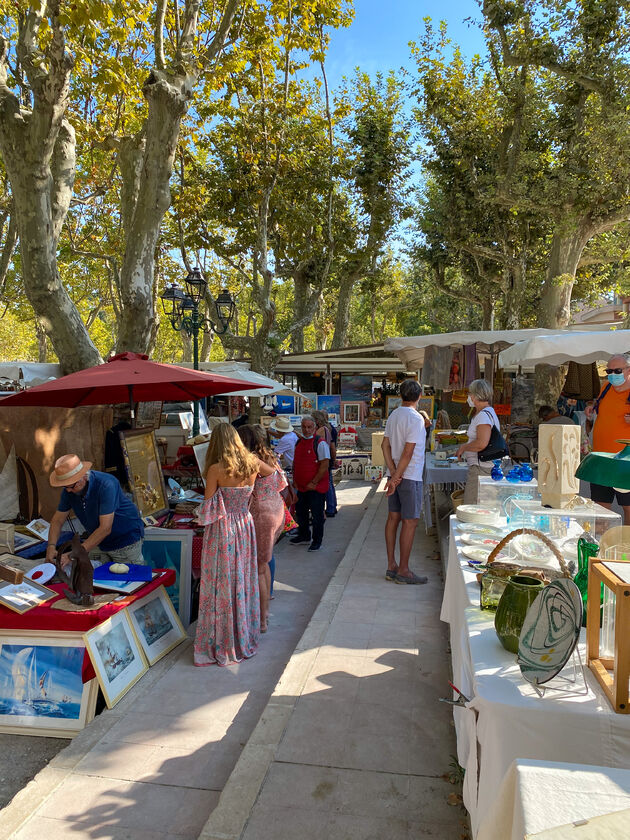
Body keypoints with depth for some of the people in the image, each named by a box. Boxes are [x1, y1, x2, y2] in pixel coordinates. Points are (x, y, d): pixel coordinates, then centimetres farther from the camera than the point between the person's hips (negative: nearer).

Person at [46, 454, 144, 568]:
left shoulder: (106, 485, -31)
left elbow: (105, 528, -34)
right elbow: (57, 520, 1)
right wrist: (51, 546, -18)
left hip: (127, 540, -6)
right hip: (99, 542, 6)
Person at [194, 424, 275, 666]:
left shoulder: (216, 469, -15)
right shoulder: (252, 463, -1)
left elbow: (207, 508, -11)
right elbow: (275, 473, 19)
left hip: (222, 529, -5)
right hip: (245, 525, 5)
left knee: (221, 585, 5)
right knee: (244, 582, 16)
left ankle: (221, 646, 17)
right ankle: (245, 639, 29)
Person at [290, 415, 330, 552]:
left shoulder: (320, 443, -13)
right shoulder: (299, 442, 10)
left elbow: (325, 465, -17)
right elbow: (295, 462, 19)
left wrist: (313, 483, -17)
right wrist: (294, 480, 9)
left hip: (316, 487, -7)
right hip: (301, 486, 7)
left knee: (317, 514, 1)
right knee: (300, 511, 18)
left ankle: (317, 541, 15)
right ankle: (304, 535, 36)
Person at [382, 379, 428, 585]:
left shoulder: (393, 415, 8)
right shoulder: (416, 419, -15)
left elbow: (385, 445, 6)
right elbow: (408, 453, -19)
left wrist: (393, 472, -1)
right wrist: (396, 478, -14)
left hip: (396, 475, 8)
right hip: (410, 476, -8)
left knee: (393, 518, 11)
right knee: (410, 522, -1)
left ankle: (391, 566, 17)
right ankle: (403, 570, 4)